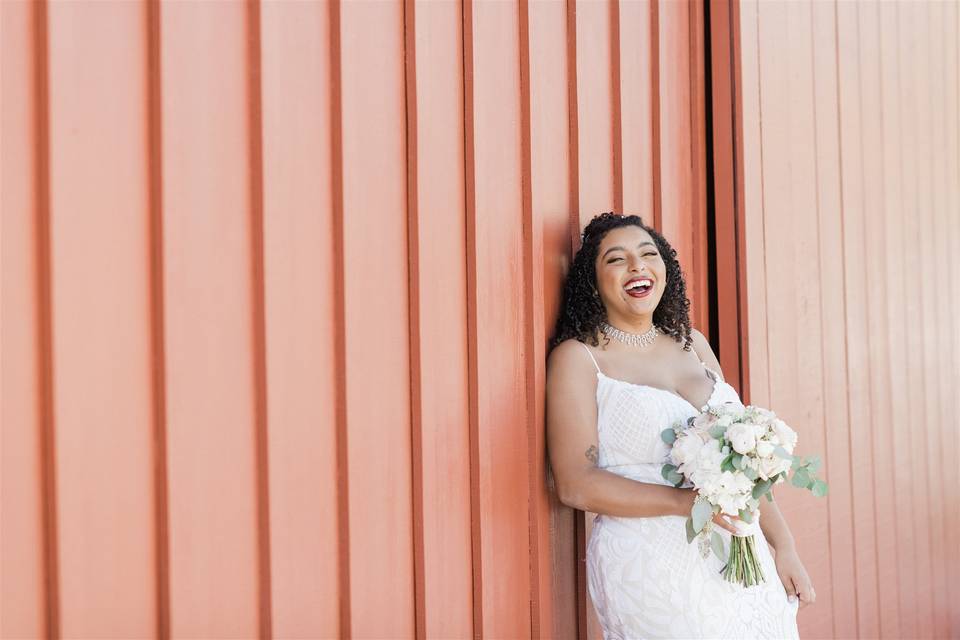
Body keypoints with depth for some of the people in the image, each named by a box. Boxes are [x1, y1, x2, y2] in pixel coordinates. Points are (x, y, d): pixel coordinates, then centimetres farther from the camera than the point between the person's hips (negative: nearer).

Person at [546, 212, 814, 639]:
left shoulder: (692, 344, 12)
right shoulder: (578, 356, -5)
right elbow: (576, 484, -13)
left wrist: (783, 546, 9)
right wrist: (689, 501, -20)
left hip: (745, 558, 5)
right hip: (653, 568, -5)